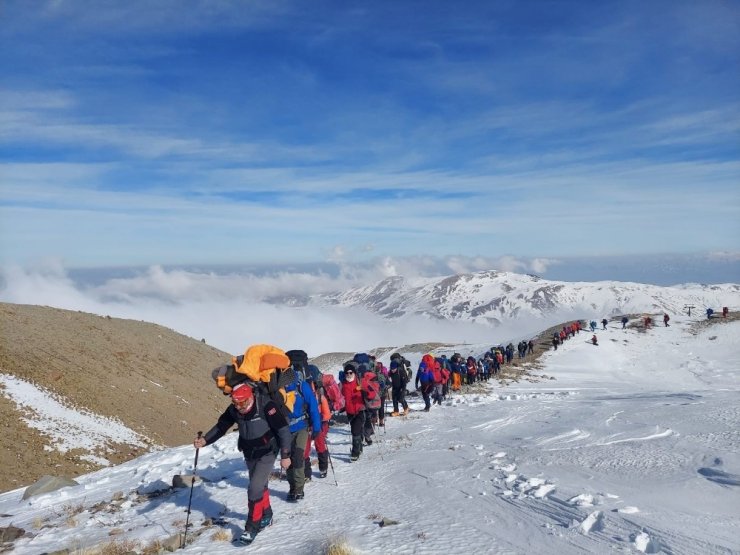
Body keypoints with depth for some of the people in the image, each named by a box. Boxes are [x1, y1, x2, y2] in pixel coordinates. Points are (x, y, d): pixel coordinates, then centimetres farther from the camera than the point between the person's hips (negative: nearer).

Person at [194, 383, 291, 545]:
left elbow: (283, 429, -24)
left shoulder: (265, 406, -30)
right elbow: (220, 426, -3)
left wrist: (285, 456, -20)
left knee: (255, 488, -11)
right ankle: (266, 515, 41)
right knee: (259, 485, 19)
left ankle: (252, 527, 5)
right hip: (249, 453, 6)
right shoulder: (233, 410, -14)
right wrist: (204, 440, -21)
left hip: (267, 453, -6)